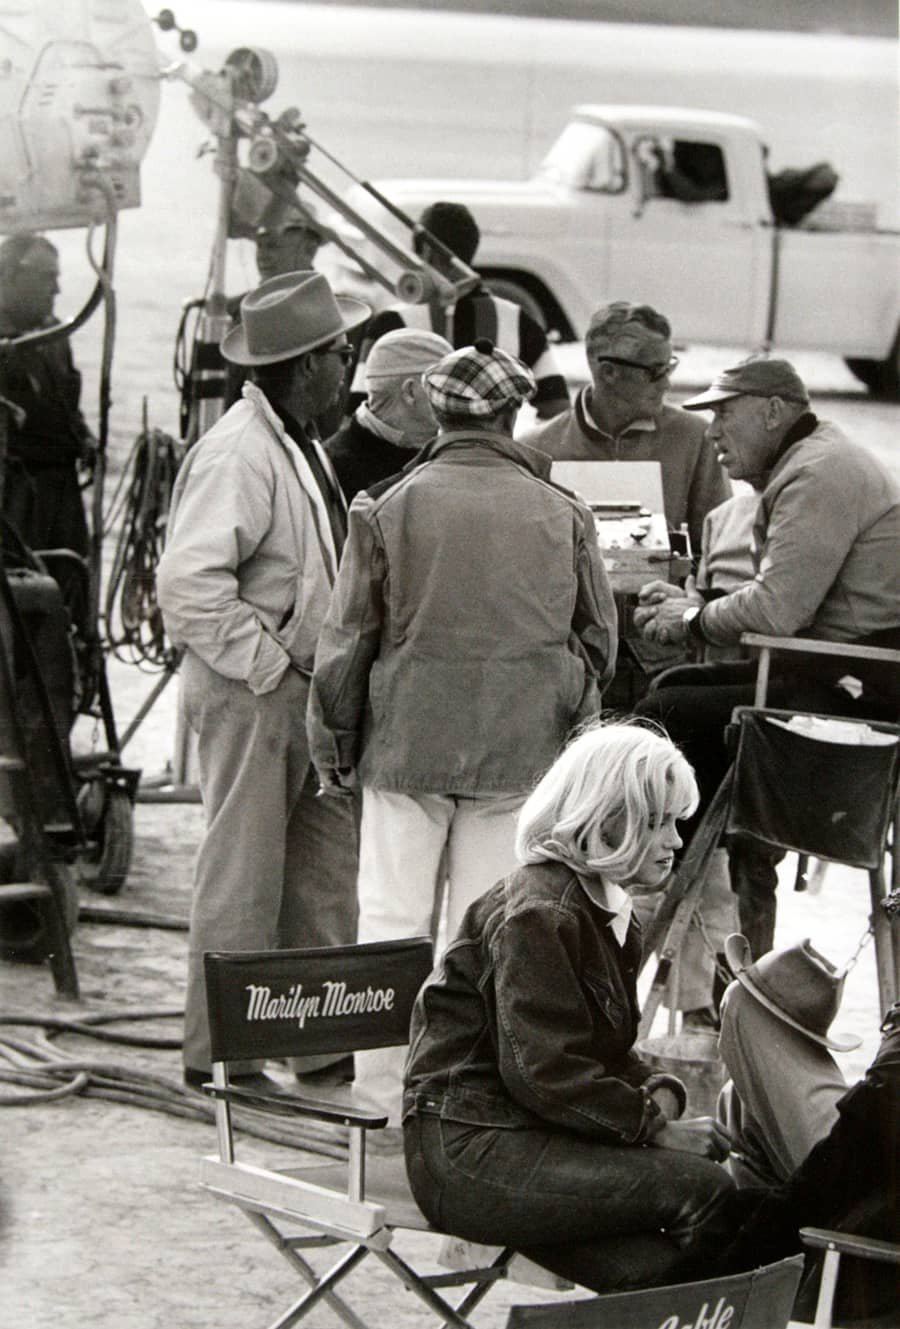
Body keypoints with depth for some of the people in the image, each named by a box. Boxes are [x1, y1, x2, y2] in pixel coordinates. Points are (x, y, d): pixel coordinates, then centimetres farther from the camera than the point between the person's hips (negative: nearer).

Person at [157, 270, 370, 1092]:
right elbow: (188, 582, -27)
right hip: (248, 690, -10)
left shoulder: (298, 445, 13)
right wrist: (269, 663, -21)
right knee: (244, 873, -3)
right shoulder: (238, 455, -20)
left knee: (328, 865, 13)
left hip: (300, 681, 10)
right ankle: (220, 1051, 5)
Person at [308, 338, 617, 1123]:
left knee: (393, 922, 6)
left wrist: (334, 747, 10)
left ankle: (388, 1090, 8)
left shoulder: (389, 508, -5)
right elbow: (598, 640, 8)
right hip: (519, 754, 1)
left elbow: (346, 640, -1)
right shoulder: (561, 515, 0)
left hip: (407, 744, -1)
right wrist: (564, 720, 23)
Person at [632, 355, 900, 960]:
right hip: (844, 675, 11)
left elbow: (776, 608, -21)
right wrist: (694, 606, 8)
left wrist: (696, 620, -4)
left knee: (664, 714, -13)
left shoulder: (820, 474, -15)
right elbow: (784, 602, 20)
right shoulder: (811, 464, 20)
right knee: (686, 686, 16)